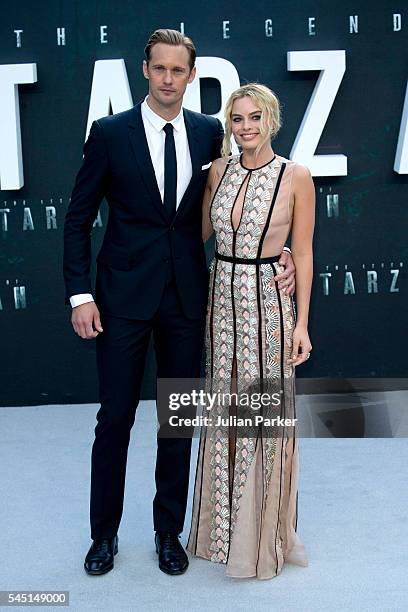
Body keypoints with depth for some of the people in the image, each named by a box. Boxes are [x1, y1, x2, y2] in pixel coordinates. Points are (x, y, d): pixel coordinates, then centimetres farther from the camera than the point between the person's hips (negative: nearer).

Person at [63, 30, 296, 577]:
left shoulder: (209, 132, 5)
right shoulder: (110, 133, -2)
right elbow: (79, 219, 0)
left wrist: (278, 250, -1)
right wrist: (80, 295, -8)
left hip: (187, 294, 3)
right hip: (124, 295, -2)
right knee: (115, 416, 5)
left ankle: (169, 531, 29)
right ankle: (105, 533, 25)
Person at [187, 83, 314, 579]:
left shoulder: (295, 176, -7)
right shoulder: (219, 170, 5)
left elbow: (302, 252, -5)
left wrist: (302, 322, -6)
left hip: (269, 300, -4)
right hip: (221, 297, 4)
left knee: (266, 410, 3)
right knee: (224, 410, 12)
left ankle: (265, 531, 24)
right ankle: (226, 524, 31)